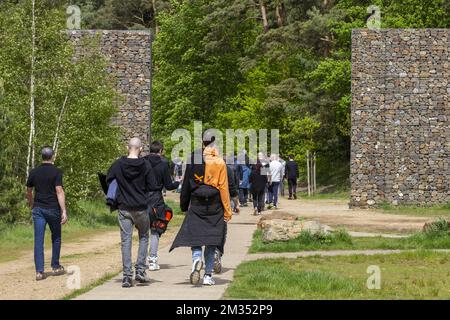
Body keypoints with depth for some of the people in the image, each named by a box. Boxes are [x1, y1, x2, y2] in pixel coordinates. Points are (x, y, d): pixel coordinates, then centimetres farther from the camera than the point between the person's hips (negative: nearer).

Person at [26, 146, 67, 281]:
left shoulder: (34, 172, 5)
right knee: (56, 238, 15)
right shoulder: (56, 172, -7)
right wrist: (64, 211, -16)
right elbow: (59, 191, -15)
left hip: (38, 209, 3)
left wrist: (31, 204, 34)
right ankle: (55, 267, 22)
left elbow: (28, 191, 15)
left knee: (38, 240, 0)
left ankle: (39, 271, -6)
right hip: (53, 209, -3)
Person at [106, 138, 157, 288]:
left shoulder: (118, 164, -2)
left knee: (126, 241, 3)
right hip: (141, 208, -1)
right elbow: (152, 186, -7)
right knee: (143, 237, 17)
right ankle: (140, 270, 7)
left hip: (124, 208, 1)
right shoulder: (145, 165, -7)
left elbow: (107, 181, 2)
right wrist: (160, 187, 14)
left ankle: (127, 275, -2)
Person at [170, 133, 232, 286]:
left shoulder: (193, 159, 1)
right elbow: (223, 187, -5)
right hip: (214, 205, -1)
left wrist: (184, 205, 15)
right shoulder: (219, 162, -5)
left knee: (194, 235, 6)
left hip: (196, 204, 1)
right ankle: (208, 276, 6)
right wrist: (227, 210, 0)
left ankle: (196, 259, -25)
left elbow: (186, 184, 6)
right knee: (211, 239, 6)